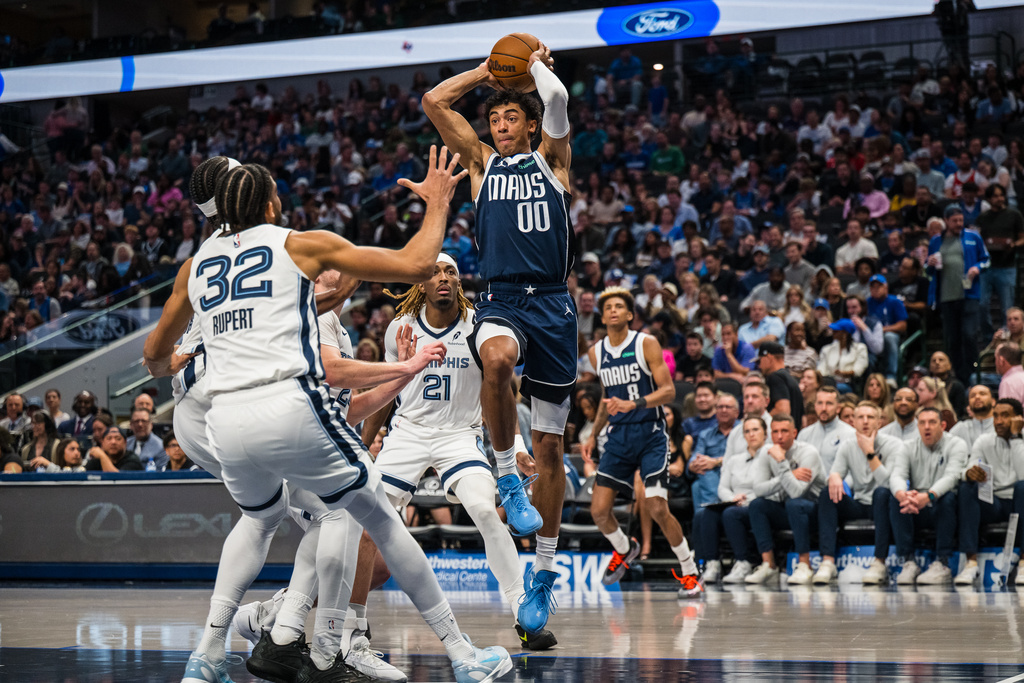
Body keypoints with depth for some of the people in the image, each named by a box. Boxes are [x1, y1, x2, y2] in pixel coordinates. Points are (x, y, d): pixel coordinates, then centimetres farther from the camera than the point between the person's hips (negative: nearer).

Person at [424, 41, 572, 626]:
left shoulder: (552, 160, 12)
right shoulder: (483, 163, 17)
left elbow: (557, 99, -6)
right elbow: (434, 102, 12)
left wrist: (536, 63, 11)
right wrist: (486, 72, 18)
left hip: (552, 303, 0)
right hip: (501, 300, 0)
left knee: (550, 447, 4)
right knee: (496, 358, -39)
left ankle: (545, 571, 15)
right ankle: (507, 476, -19)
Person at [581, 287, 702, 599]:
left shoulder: (646, 344, -7)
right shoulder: (596, 353, 10)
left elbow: (668, 391, -12)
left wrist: (633, 404, -26)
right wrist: (593, 435, 18)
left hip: (650, 435, -5)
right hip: (618, 436, 5)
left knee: (657, 508, -16)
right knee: (599, 510, -3)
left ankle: (690, 572, 1)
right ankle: (624, 549, 30)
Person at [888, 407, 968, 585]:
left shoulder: (956, 445, -1)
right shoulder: (909, 448, 8)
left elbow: (951, 477, -20)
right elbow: (896, 475, -11)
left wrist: (928, 496, -41)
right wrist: (903, 495, -37)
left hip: (943, 510, -2)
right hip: (915, 512, 2)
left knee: (948, 496, -34)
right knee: (895, 498, -26)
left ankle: (942, 564, -31)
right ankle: (908, 562, -27)